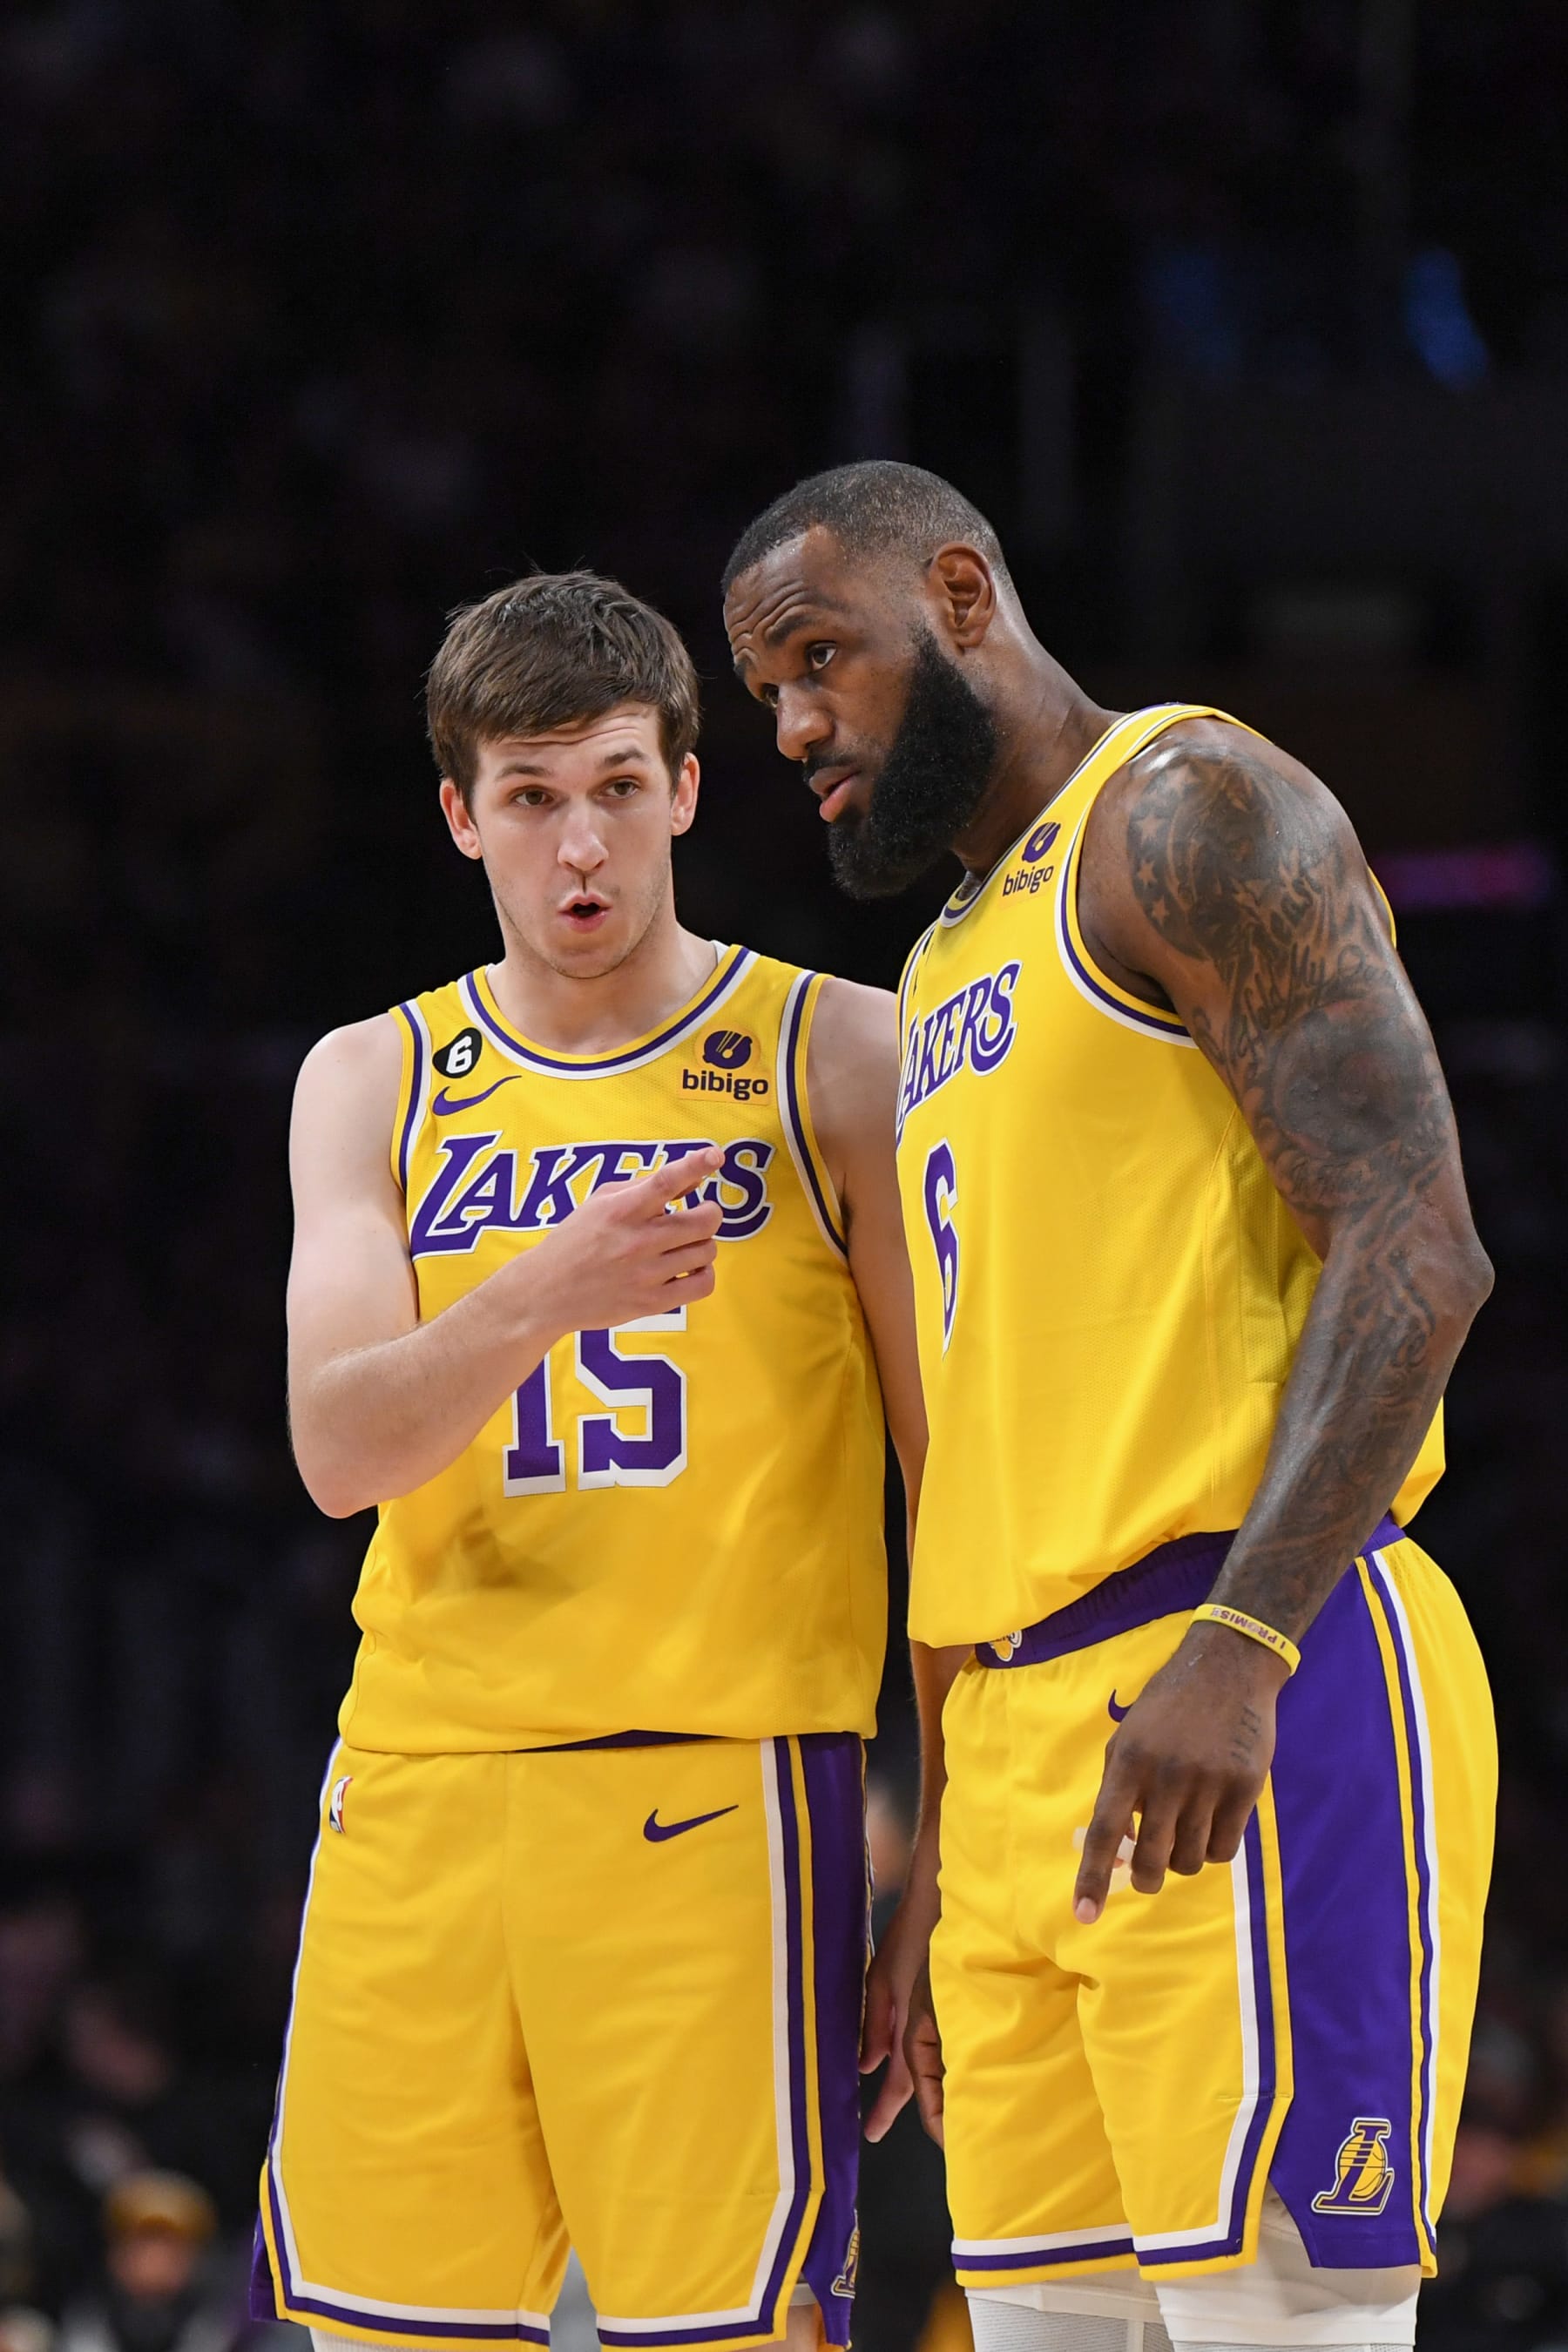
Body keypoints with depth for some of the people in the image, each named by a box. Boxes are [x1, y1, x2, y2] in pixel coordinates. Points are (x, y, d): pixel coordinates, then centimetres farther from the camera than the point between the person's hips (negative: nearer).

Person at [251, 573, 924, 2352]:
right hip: (416, 1791, 4)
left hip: (713, 1784, -3)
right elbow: (337, 1445, -2)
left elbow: (959, 1468, 4)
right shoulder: (374, 1083, 13)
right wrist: (540, 1300, -22)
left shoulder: (832, 1055, 5)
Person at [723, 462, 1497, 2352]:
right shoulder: (952, 973, 26)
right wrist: (941, 1857, 23)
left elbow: (1411, 1248, -15)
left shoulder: (1188, 816, -2)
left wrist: (1242, 1642, -25)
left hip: (1249, 1708, -9)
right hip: (1021, 1740, 9)